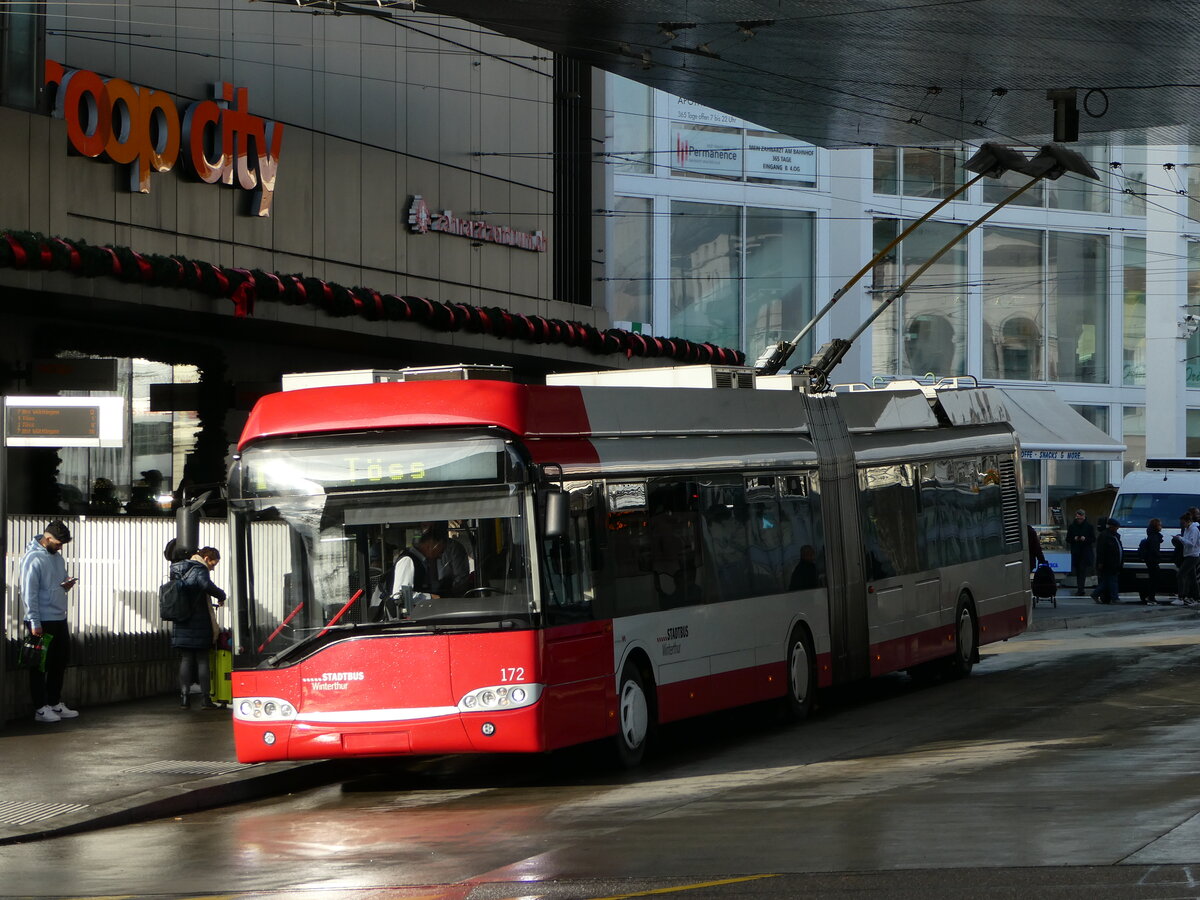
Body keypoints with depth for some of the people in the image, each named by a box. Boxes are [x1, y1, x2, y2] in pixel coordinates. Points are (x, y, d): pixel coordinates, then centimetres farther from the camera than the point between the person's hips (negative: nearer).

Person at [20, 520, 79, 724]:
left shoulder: (57, 557, 13)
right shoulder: (33, 559, -14)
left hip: (59, 619, 9)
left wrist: (66, 586, 1)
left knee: (60, 661, 13)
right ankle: (41, 708, 3)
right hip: (42, 622, -9)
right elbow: (29, 593, -16)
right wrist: (35, 623, -18)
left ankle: (55, 703, 24)